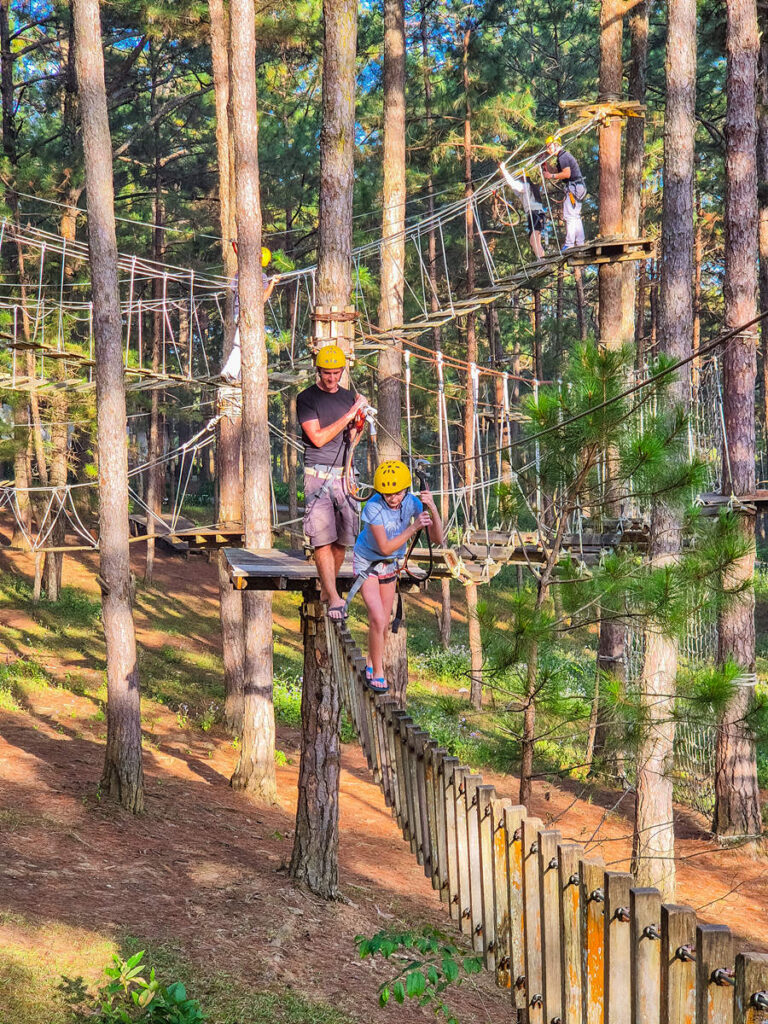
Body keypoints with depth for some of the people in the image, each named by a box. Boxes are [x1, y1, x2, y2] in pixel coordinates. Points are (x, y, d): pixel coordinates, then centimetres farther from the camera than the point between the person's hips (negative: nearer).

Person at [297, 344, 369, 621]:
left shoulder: (349, 397, 14)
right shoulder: (306, 399, -2)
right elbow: (318, 438, -11)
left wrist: (360, 420, -3)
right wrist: (348, 416, -14)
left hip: (344, 473, 5)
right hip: (318, 474, -5)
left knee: (342, 539, 4)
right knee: (322, 538, -13)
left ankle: (326, 589, 19)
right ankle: (334, 599, -17)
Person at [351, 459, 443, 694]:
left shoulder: (412, 503, -18)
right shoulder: (373, 508, -30)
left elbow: (437, 539, -20)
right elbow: (385, 547, -30)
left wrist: (432, 509, -35)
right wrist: (413, 528, -39)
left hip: (389, 565, 5)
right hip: (366, 563, -5)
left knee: (383, 624, 11)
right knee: (378, 619, -16)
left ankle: (371, 663, 35)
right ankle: (377, 672, 0)